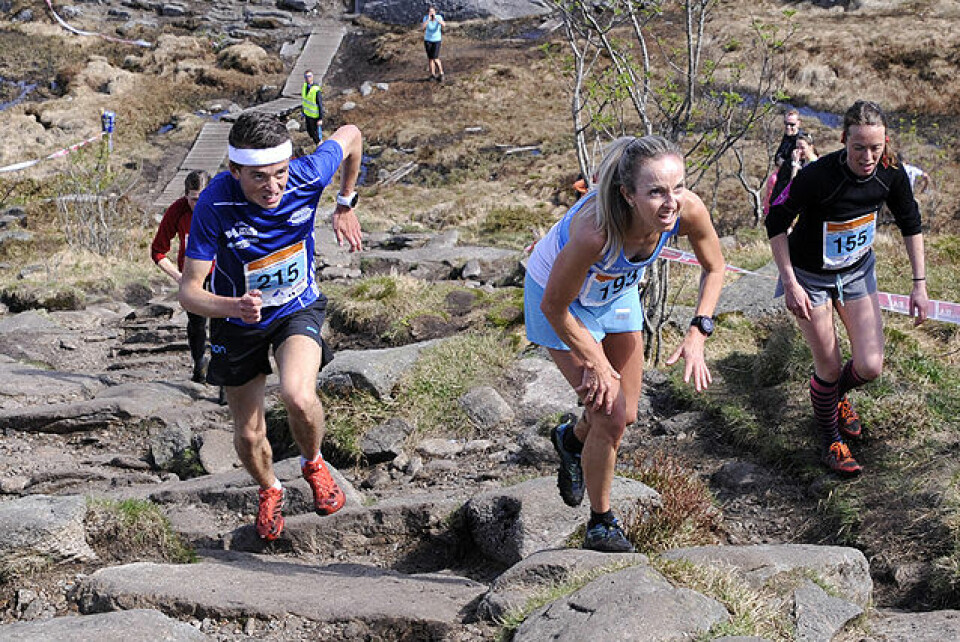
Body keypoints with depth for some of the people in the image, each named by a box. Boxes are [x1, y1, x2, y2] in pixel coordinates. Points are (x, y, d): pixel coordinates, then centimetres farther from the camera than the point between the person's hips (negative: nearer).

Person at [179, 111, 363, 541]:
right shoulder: (214, 204, -32)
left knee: (297, 396, -28)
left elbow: (350, 135, -4)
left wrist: (346, 205, 3)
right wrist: (234, 307, -48)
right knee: (248, 435, 10)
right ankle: (269, 492, 45)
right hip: (238, 321, 0)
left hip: (299, 307, 0)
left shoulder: (307, 176, -27)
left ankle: (313, 464, 6)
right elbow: (189, 292, -28)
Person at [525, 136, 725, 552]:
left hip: (617, 293, 5)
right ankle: (600, 525, 17)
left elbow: (714, 267, -7)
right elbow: (554, 306, -28)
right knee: (610, 416, -7)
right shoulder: (595, 231, -44)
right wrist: (598, 364, -17)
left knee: (626, 415, 13)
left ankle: (572, 439, 48)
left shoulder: (689, 210, -30)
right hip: (560, 299, -5)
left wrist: (698, 333, -18)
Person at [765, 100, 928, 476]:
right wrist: (790, 284, -19)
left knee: (870, 366, -2)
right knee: (829, 368, 1)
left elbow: (910, 225, 0)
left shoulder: (891, 173, -19)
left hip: (858, 271, 4)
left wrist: (919, 284, -2)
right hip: (811, 277, -4)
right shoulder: (817, 177, -32)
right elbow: (776, 223, -18)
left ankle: (837, 395, 35)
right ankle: (831, 440, 29)